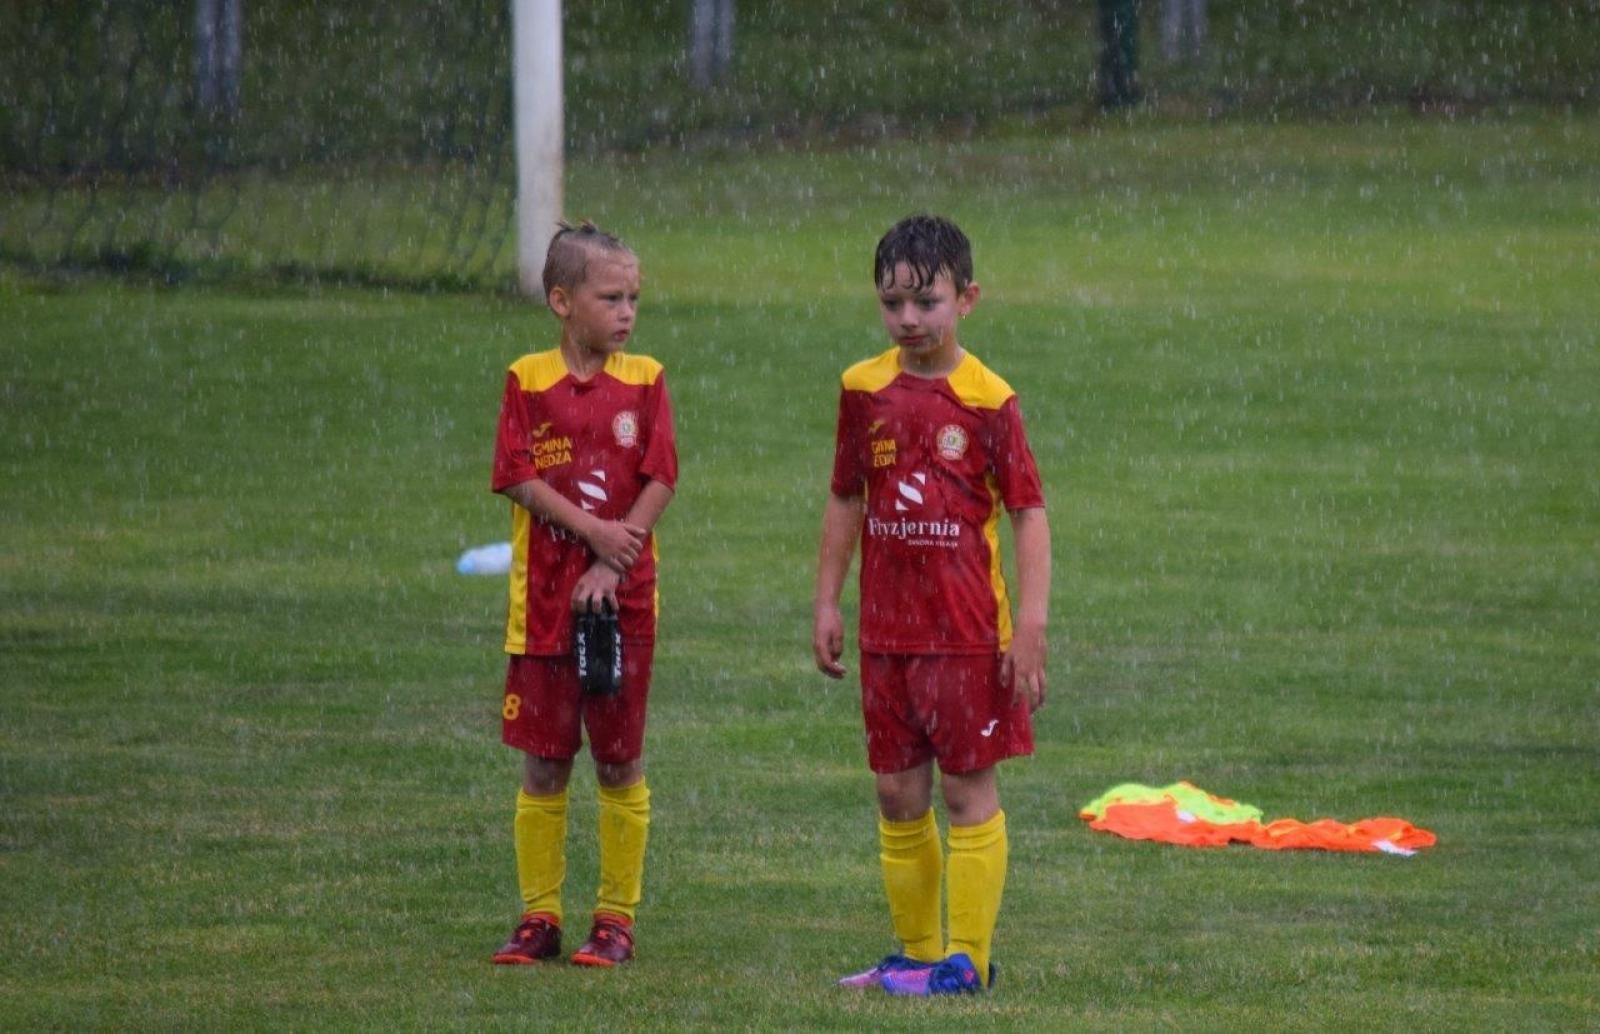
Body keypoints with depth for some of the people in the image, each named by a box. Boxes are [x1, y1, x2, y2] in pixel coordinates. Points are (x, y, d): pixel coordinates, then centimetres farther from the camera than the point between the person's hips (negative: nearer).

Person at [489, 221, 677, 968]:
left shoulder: (644, 381, 2)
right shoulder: (528, 381, 1)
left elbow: (658, 483, -4)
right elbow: (520, 479, -6)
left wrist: (612, 566, -13)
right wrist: (596, 532, -15)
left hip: (622, 598, 0)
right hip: (543, 598, 0)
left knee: (620, 761, 4)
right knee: (543, 765, 5)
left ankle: (616, 918, 12)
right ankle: (539, 917, 12)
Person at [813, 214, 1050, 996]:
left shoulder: (987, 400, -9)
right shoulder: (864, 390, 4)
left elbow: (1029, 514, -8)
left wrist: (1030, 628, -14)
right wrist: (826, 603, 10)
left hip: (969, 632, -5)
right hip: (887, 631, 5)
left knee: (968, 790, 0)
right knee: (898, 795, 9)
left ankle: (967, 956, 4)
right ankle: (915, 952, 19)